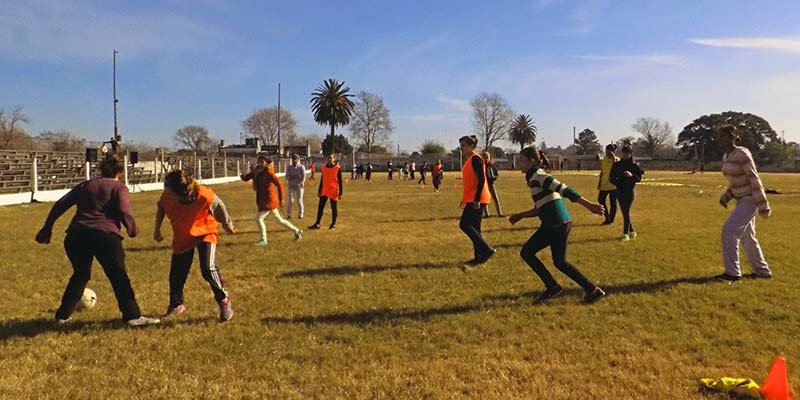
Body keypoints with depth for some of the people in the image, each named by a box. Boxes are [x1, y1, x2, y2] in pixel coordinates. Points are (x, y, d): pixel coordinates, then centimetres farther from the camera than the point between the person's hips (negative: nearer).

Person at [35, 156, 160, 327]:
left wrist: (47, 228, 20)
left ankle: (63, 315, 27)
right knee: (119, 277, 0)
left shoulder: (85, 185, 22)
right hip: (105, 235, -5)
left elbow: (60, 205, 17)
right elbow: (124, 212, -9)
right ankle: (133, 316, -3)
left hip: (76, 234, 5)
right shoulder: (119, 187, 8)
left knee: (80, 275, 23)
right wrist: (133, 229, 6)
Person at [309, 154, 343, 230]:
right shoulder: (324, 167, 7)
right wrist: (319, 190, 14)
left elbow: (340, 181, -5)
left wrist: (340, 193, -9)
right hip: (324, 191, 4)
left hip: (333, 192, -4)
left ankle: (333, 224, 17)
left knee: (334, 208, 5)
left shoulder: (337, 168, -6)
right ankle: (317, 224, 9)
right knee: (320, 207, 3)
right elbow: (322, 180, 15)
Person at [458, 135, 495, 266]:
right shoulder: (469, 160, 16)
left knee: (464, 225, -10)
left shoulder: (475, 159, -12)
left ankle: (487, 250, -6)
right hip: (471, 199, 10)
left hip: (476, 200, -10)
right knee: (473, 227, 10)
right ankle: (479, 257, 15)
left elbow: (481, 179, -19)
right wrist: (465, 200, 22)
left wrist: (476, 199, -23)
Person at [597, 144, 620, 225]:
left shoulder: (616, 159, -5)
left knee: (613, 203, 2)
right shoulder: (604, 159, 9)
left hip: (613, 185, -5)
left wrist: (613, 157, -22)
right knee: (601, 200, 5)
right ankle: (607, 218, 21)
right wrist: (599, 183, 10)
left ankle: (611, 220, 11)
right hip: (604, 185, 5)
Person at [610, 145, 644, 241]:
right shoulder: (617, 165, 6)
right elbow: (612, 177, 9)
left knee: (626, 212, -9)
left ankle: (626, 234, -5)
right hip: (620, 190, 4)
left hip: (630, 191, -4)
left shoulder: (635, 165, -3)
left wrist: (632, 175, -23)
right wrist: (617, 182, -9)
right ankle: (632, 231, 24)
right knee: (624, 212, 9)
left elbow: (639, 178, -5)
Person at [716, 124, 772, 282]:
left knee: (729, 230, -17)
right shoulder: (727, 157, 8)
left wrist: (763, 206, -19)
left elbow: (755, 180, -20)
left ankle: (733, 273, -11)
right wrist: (725, 197, 5)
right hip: (742, 199, 10)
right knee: (746, 237, 16)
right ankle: (763, 271, 32)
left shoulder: (742, 154, -22)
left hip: (751, 199, -10)